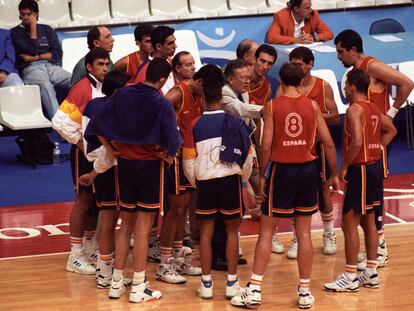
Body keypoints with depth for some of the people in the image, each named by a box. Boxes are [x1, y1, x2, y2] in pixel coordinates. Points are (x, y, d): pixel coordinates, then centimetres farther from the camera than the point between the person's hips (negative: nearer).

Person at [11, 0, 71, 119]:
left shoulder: (46, 29, 21)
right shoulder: (15, 32, 11)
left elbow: (58, 54, 11)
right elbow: (32, 50, -3)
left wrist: (36, 57, -1)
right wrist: (33, 27, 2)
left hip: (51, 66, 4)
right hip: (31, 68, -4)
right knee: (45, 85, -40)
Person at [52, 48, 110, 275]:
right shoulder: (82, 89, -16)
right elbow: (60, 121, -21)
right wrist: (81, 143, -15)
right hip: (86, 152, -7)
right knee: (84, 200, -4)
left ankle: (89, 248, 29)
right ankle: (75, 258, 2)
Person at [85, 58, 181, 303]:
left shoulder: (122, 95, -1)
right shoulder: (162, 104, -14)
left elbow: (97, 124, -1)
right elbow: (172, 140, -22)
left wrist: (112, 149, 6)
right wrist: (168, 156, -3)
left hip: (125, 163, 5)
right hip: (151, 164, -4)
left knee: (126, 226, 16)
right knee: (143, 230, 1)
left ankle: (116, 283, 19)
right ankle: (138, 289, 3)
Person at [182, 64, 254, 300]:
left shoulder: (195, 126, -4)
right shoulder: (235, 122, -6)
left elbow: (189, 162, -1)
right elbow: (248, 156, -3)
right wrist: (244, 178, 16)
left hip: (205, 181, 1)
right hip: (231, 180, 0)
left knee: (206, 231, 8)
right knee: (232, 230, 8)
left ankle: (206, 283, 8)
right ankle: (232, 283, 9)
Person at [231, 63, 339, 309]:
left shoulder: (273, 106, -5)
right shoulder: (312, 106, 1)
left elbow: (266, 146, -10)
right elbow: (328, 143, 0)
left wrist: (262, 178, 0)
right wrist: (334, 175, 10)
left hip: (282, 169, -2)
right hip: (308, 169, 2)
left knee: (266, 231, 6)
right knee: (304, 232, 10)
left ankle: (254, 290, 3)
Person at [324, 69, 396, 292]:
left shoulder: (355, 109, -17)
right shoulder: (374, 109, 11)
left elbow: (357, 142, -28)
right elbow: (391, 130, 25)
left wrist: (344, 167, -18)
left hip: (360, 169, -9)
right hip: (375, 166, 9)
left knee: (349, 222, -4)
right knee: (368, 221, 15)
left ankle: (350, 278, -1)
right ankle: (371, 274, 20)